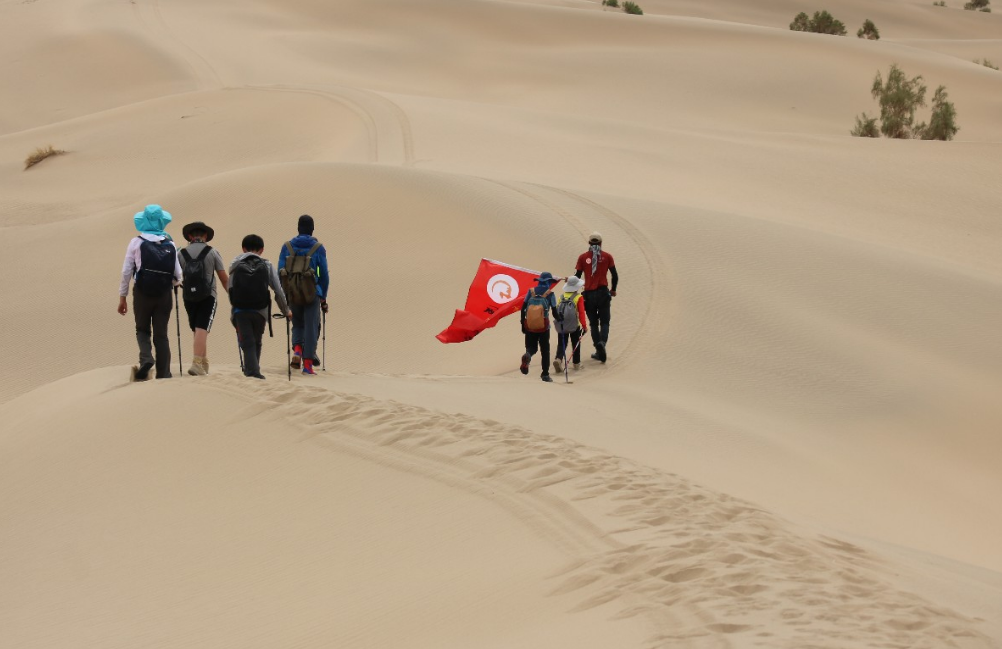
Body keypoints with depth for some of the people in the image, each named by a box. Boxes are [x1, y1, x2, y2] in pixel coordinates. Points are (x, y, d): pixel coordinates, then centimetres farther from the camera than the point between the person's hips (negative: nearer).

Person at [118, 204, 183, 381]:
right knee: (161, 334, 8)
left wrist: (122, 297, 4)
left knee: (143, 330, 14)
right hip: (164, 295, 1)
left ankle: (146, 358, -12)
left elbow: (126, 272, -2)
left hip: (142, 293, -1)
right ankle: (164, 373, 4)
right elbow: (178, 276, 2)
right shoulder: (170, 245, 4)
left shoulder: (137, 242, -1)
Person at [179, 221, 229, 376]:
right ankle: (196, 363, -22)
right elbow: (224, 278, 2)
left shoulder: (181, 254, 3)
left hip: (189, 297, 3)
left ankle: (204, 364, 23)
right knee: (202, 330, -8)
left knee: (197, 331, 16)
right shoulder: (212, 252, -1)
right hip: (208, 297, -3)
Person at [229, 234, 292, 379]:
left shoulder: (235, 265, 8)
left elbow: (230, 289, 4)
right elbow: (278, 290, 4)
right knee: (256, 342, 17)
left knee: (247, 342, 0)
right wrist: (286, 310, 15)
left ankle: (252, 370, -15)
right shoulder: (266, 265, 6)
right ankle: (252, 370, 22)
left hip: (240, 310, -1)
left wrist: (232, 312, 13)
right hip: (260, 310, 1)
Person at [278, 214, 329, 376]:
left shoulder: (287, 246, 6)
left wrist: (283, 295, 9)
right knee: (311, 327, 3)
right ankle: (307, 364, -2)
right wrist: (323, 297, 11)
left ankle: (297, 350, -5)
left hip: (292, 294, 2)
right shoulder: (318, 248, 1)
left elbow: (280, 272, 2)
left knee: (297, 325, 21)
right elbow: (324, 274, 2)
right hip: (312, 294, -2)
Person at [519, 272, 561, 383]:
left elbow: (523, 309, 2)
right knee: (545, 350, 13)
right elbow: (554, 312, -4)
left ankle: (527, 356, -24)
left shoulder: (531, 292, 4)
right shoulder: (550, 294, -3)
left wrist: (523, 324, 10)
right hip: (543, 327, -2)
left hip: (529, 326, 2)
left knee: (531, 347, 13)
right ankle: (545, 374, 15)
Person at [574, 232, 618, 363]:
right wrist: (613, 290, 17)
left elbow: (577, 276, 1)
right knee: (604, 321, 5)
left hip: (589, 293, 1)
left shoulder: (583, 257, 1)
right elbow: (615, 275, 1)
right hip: (603, 292, -1)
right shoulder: (607, 256, 0)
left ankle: (599, 352, 7)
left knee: (593, 323, 11)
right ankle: (602, 341, -24)